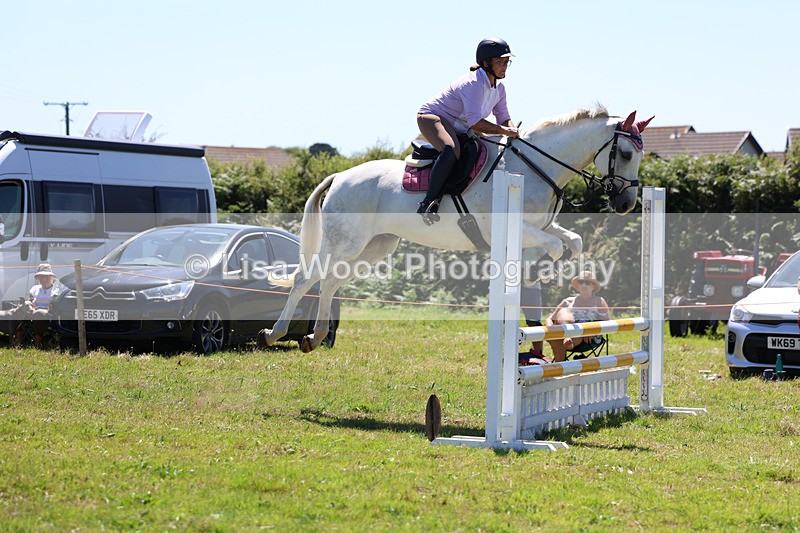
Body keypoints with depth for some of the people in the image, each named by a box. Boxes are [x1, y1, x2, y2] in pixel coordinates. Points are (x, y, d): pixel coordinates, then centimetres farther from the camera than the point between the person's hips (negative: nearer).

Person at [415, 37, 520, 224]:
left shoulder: (499, 88, 5)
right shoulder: (473, 84, -25)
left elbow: (504, 117, 10)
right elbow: (474, 122, -32)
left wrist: (512, 130, -12)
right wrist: (503, 130, -29)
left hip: (458, 129, 10)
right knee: (451, 150, -39)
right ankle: (429, 203, -40)